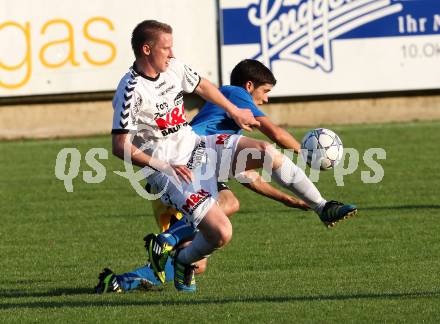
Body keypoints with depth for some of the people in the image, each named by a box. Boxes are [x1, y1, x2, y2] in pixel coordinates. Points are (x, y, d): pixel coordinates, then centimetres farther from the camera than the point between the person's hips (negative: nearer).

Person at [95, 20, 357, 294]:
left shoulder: (173, 67, 2)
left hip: (196, 146, 7)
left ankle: (323, 208, 2)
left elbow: (201, 86, 24)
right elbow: (120, 147, -22)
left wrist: (234, 112, 31)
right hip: (168, 173, -7)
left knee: (266, 151, -10)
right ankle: (182, 262, 13)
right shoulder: (132, 91, -21)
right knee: (221, 233, -20)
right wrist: (165, 167, -26)